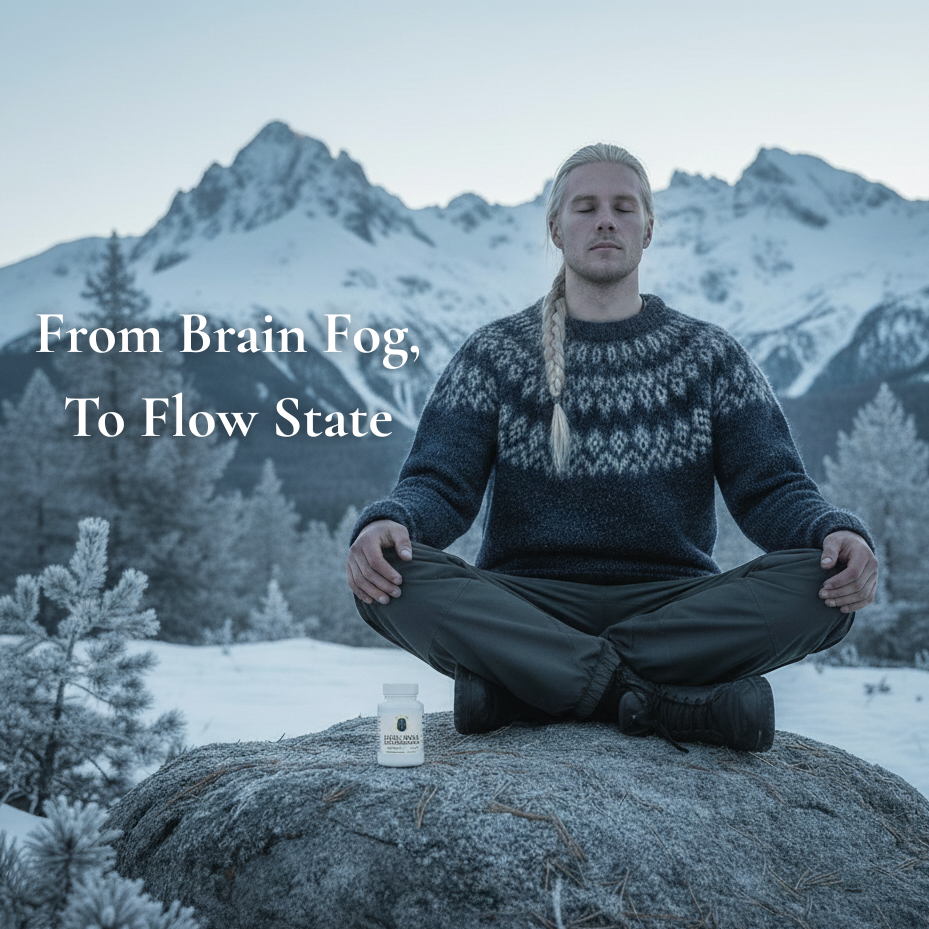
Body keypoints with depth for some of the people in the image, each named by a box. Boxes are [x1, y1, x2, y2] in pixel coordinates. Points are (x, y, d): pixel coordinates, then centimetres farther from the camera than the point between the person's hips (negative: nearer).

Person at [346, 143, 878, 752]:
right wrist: (387, 521, -24)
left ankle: (520, 686, -25)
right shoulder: (496, 354, 11)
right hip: (525, 607, 0)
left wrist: (838, 532, -21)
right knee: (393, 577, -29)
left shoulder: (709, 355, 12)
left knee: (823, 586, -27)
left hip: (675, 606, 1)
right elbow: (441, 485, 1)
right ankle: (680, 703, -30)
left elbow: (771, 489, 4)